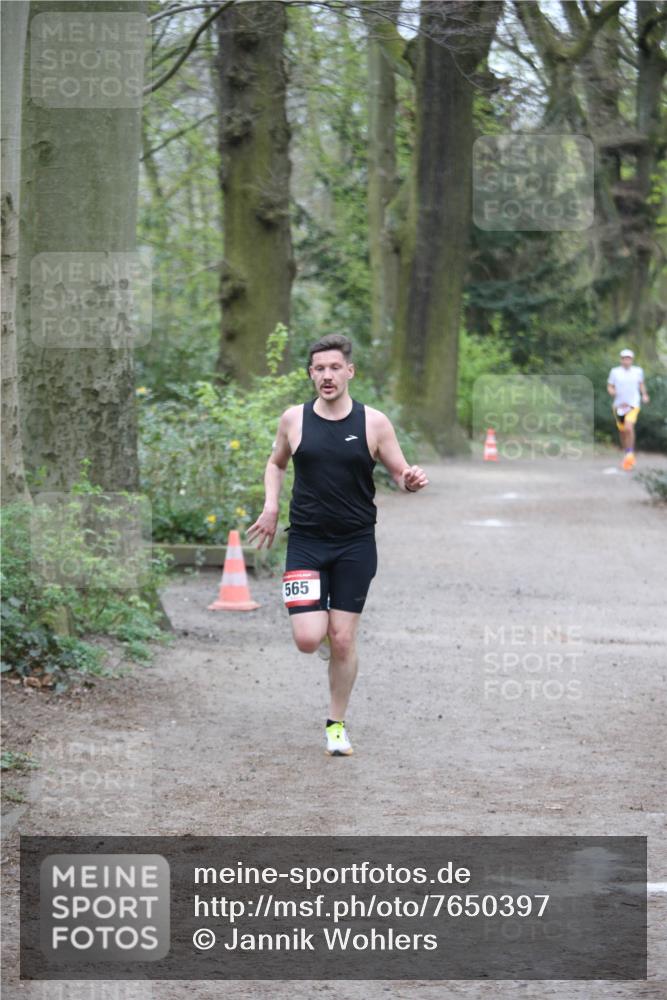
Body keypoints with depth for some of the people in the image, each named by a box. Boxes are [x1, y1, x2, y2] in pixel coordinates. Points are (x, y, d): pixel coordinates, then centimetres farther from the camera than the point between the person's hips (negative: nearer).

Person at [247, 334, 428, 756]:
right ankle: (316, 613, 26)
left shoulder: (374, 423, -3)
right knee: (308, 639, -12)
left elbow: (401, 475, 3)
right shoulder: (294, 420, 0)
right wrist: (271, 506, 4)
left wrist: (412, 481, -21)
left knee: (343, 641, 1)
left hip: (355, 544, 0)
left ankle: (337, 724, 19)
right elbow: (276, 464, 18)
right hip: (306, 542, 1)